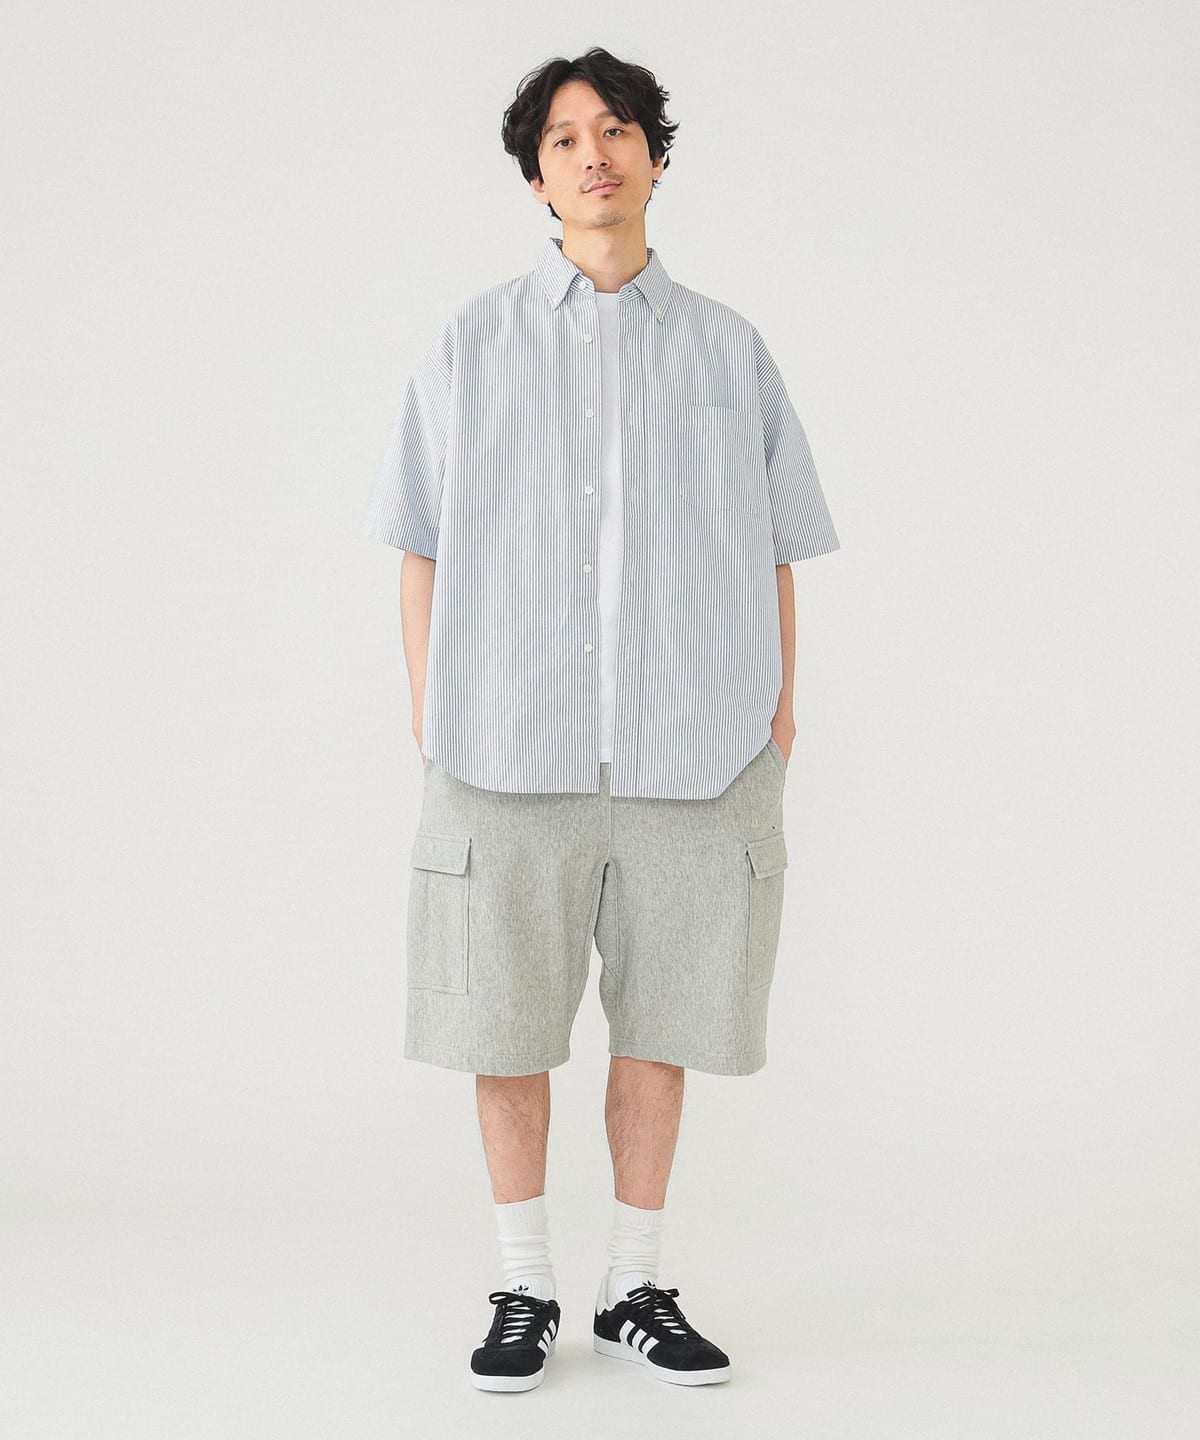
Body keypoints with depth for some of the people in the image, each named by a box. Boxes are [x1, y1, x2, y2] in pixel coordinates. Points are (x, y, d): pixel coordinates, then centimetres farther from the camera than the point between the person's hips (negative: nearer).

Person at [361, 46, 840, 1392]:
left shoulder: (729, 351, 9)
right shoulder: (471, 344, 8)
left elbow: (773, 556, 11)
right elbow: (422, 550, 8)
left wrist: (776, 715, 4)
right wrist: (429, 725, 2)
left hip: (692, 751, 1)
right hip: (509, 748, 0)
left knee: (658, 1023, 7)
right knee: (505, 1024, 4)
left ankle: (636, 1289, 20)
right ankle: (523, 1291, 19)